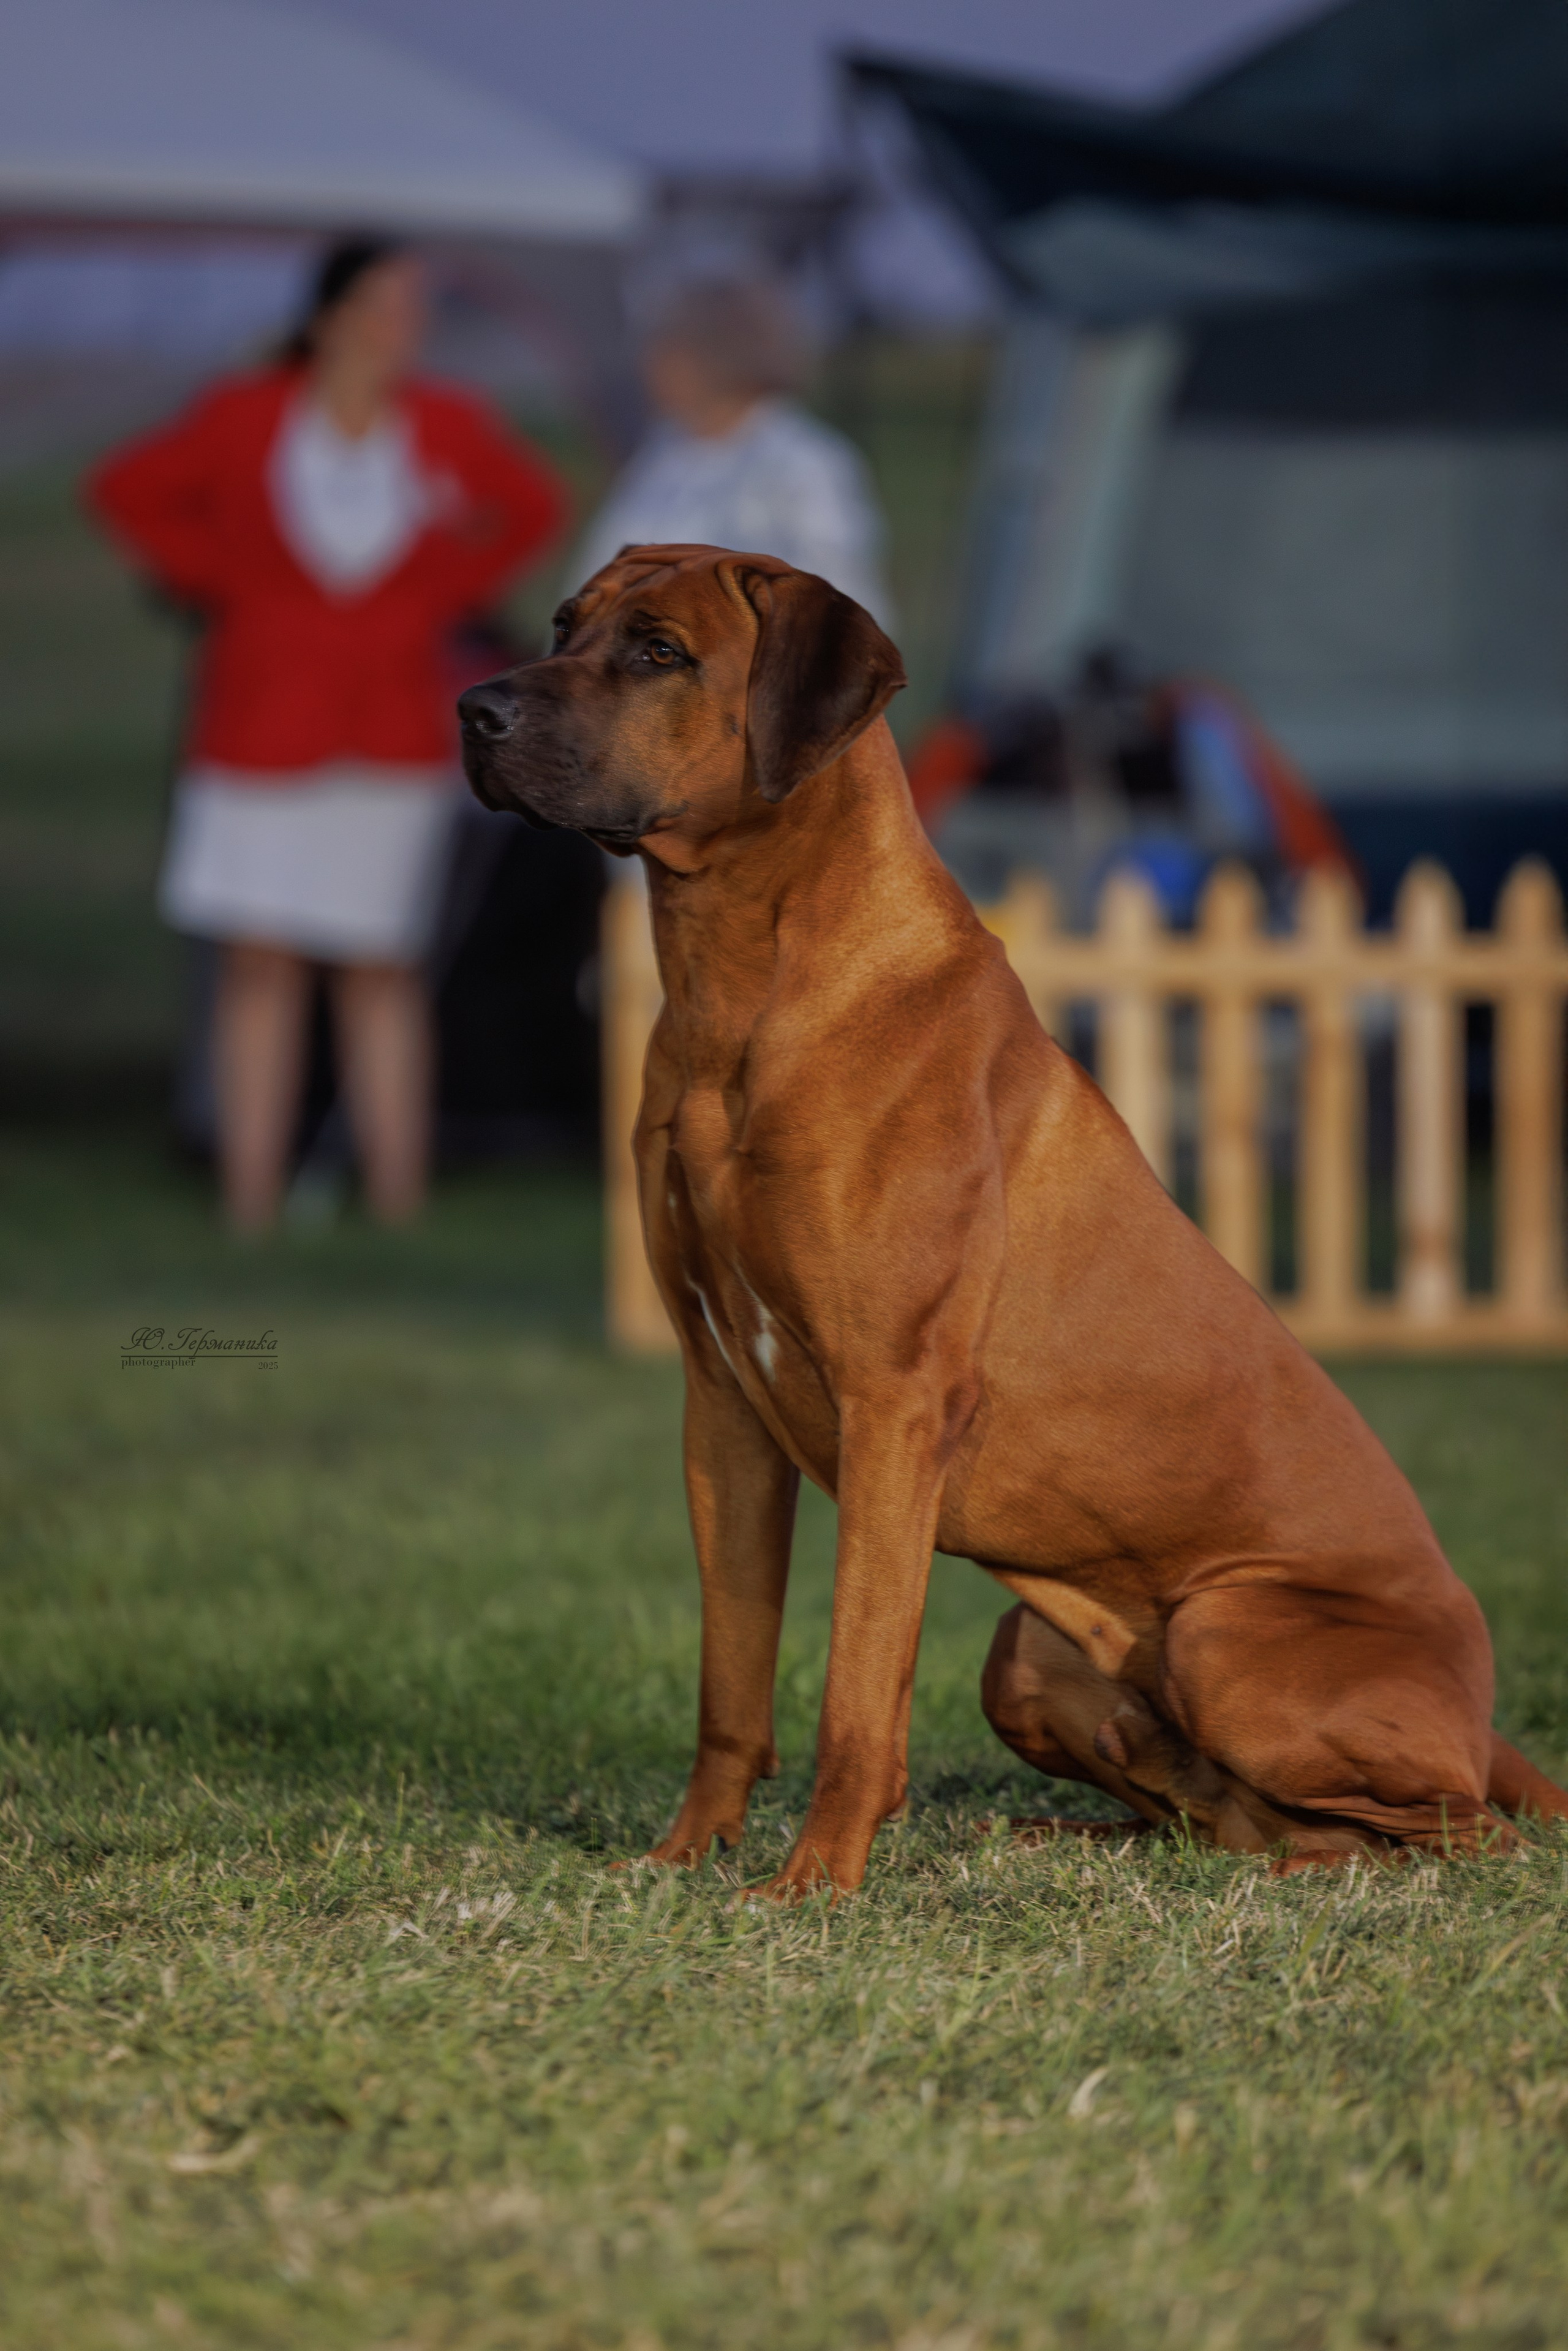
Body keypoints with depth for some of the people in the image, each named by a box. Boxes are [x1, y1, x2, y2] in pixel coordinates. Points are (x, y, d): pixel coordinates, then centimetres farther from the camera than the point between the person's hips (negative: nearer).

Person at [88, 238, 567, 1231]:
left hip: (395, 726, 1)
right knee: (262, 961, -2)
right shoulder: (247, 419, -6)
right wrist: (220, 585, 1)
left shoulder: (446, 426, -2)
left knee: (384, 967, 3)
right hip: (266, 721, -1)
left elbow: (535, 507, 15)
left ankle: (398, 1196, 6)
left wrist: (446, 594, 5)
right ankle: (251, 1201, 1)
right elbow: (128, 490, 8)